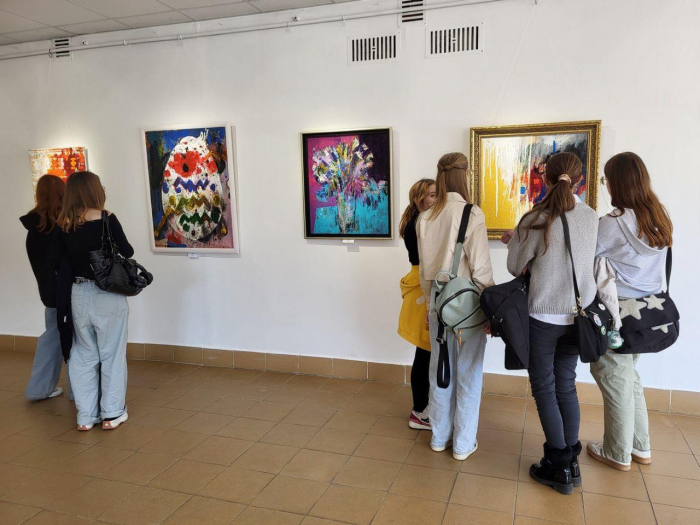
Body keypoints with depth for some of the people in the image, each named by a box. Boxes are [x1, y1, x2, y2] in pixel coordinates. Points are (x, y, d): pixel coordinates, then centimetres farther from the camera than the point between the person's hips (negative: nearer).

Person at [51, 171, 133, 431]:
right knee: (111, 353, 9)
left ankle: (86, 416, 21)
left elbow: (55, 261, 1)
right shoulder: (107, 219, -12)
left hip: (79, 294, 4)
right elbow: (127, 252, -4)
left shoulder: (64, 224, -2)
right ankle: (112, 413, 17)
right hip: (107, 294, -3)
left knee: (83, 354, 14)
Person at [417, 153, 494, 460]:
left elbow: (424, 268, 7)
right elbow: (481, 268, -14)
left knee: (440, 371, 16)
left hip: (438, 303, 5)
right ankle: (463, 444, 20)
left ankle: (440, 437, 30)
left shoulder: (425, 218, 1)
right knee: (468, 374, 8)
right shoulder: (471, 214, -14)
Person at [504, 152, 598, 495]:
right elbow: (576, 257, 6)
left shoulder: (536, 219, -13)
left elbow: (516, 267, -6)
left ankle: (560, 467, 13)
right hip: (577, 316, 5)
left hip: (543, 316, -5)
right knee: (566, 386, 16)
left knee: (544, 388, 7)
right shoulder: (591, 218, 1)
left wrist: (515, 243, 14)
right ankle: (571, 463, 23)